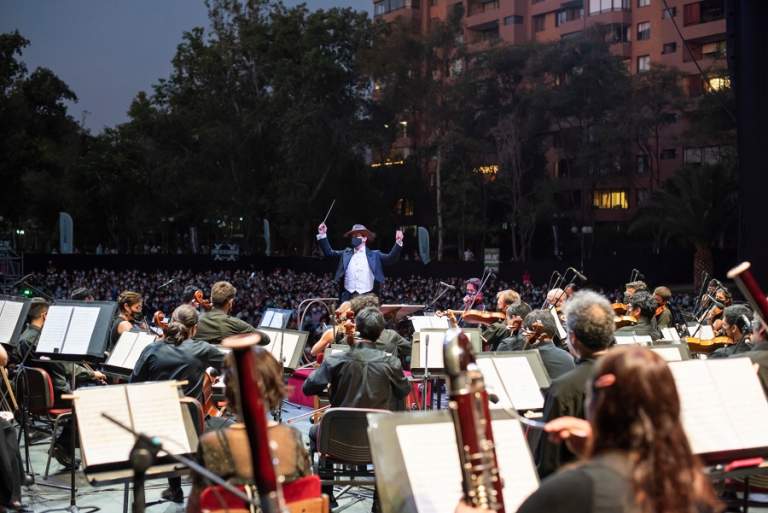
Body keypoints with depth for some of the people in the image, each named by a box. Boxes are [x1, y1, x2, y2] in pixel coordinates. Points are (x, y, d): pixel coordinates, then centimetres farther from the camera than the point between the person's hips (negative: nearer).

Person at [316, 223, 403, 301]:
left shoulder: (374, 254, 8)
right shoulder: (346, 253, 16)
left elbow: (390, 258, -1)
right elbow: (329, 252, 15)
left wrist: (398, 243, -17)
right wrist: (322, 235, 4)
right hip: (347, 296, 2)